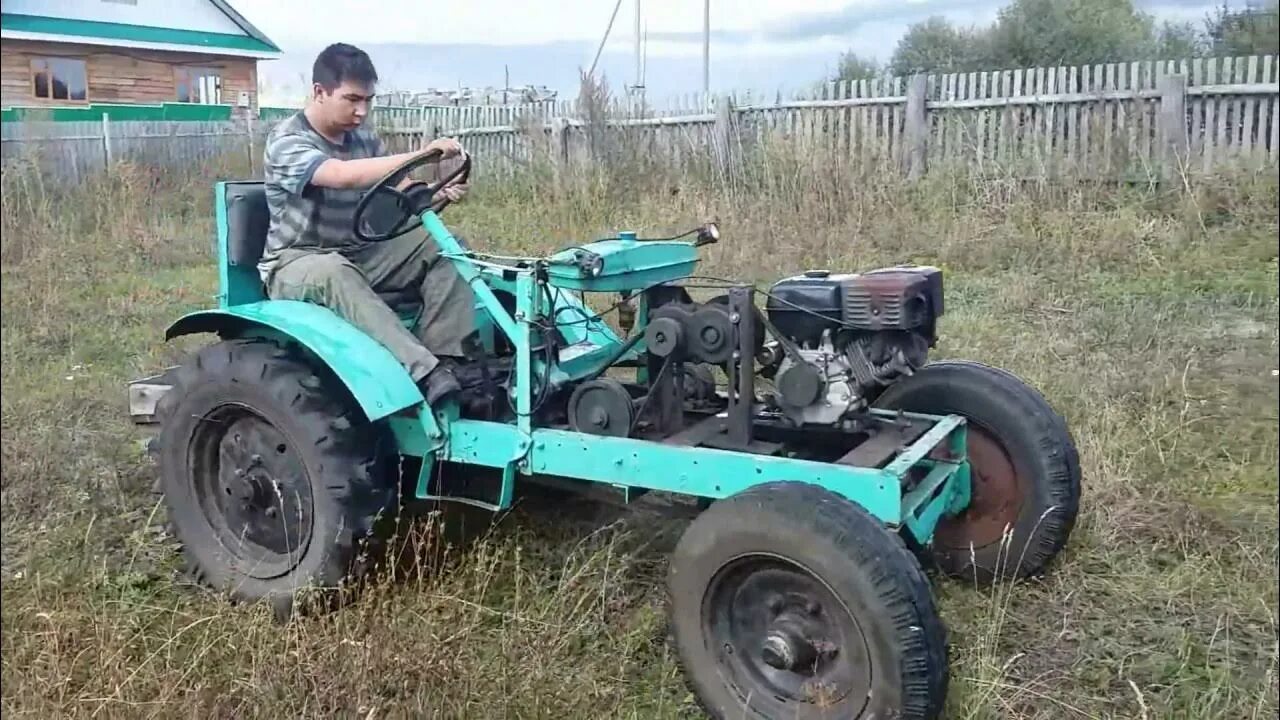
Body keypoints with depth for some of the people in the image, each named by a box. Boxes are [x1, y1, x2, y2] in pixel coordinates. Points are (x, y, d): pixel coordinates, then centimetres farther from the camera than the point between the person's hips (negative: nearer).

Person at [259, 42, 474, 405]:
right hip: (297, 264, -6)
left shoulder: (363, 137, 7)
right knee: (336, 275, -42)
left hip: (361, 255, 7)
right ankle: (426, 374, -52)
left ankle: (448, 361, -29)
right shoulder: (287, 143, -16)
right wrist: (421, 154, -41)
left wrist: (439, 194, -18)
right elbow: (344, 176, -35)